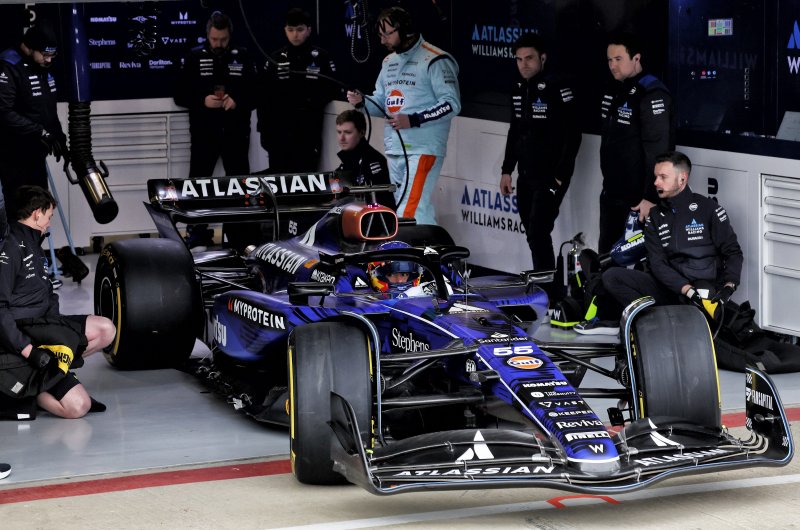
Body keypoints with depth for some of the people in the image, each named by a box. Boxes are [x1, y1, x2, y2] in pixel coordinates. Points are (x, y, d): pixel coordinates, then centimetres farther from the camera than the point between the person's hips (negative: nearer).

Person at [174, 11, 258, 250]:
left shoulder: (243, 56, 5)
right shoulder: (193, 57, 3)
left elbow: (256, 94, 6)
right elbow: (180, 95, 2)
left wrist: (238, 102, -14)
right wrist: (202, 101, -15)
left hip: (235, 132, 1)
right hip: (204, 133, -1)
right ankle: (198, 238, 6)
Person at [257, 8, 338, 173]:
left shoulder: (321, 58, 2)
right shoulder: (275, 59, 6)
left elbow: (333, 91, 4)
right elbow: (264, 99, 7)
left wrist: (316, 101, -14)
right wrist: (264, 132, 2)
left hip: (309, 134, -2)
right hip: (279, 133, 2)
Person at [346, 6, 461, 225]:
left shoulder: (434, 60, -9)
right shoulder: (389, 62, 17)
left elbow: (451, 104, -12)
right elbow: (381, 102, 23)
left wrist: (413, 120, -20)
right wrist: (362, 101, 1)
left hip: (423, 150, -8)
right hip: (394, 150, 8)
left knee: (409, 215, -18)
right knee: (420, 212, 10)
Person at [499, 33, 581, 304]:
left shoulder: (557, 89, -13)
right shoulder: (518, 89, 11)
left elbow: (572, 136, -14)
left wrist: (560, 177, -16)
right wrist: (507, 170, 17)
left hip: (550, 177, -7)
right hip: (525, 176, 7)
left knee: (538, 235, -13)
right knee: (534, 236, 9)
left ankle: (548, 295, -9)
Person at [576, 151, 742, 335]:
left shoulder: (707, 208, 1)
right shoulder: (655, 217, 12)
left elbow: (733, 252, 1)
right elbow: (657, 264, 1)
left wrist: (728, 286, -18)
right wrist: (687, 290, -17)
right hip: (671, 290, 4)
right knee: (612, 276, -9)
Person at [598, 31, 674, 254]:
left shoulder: (652, 94, -17)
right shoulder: (614, 90, 11)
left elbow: (658, 151, -22)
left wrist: (651, 197, -24)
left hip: (637, 199, -9)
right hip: (612, 193, 9)